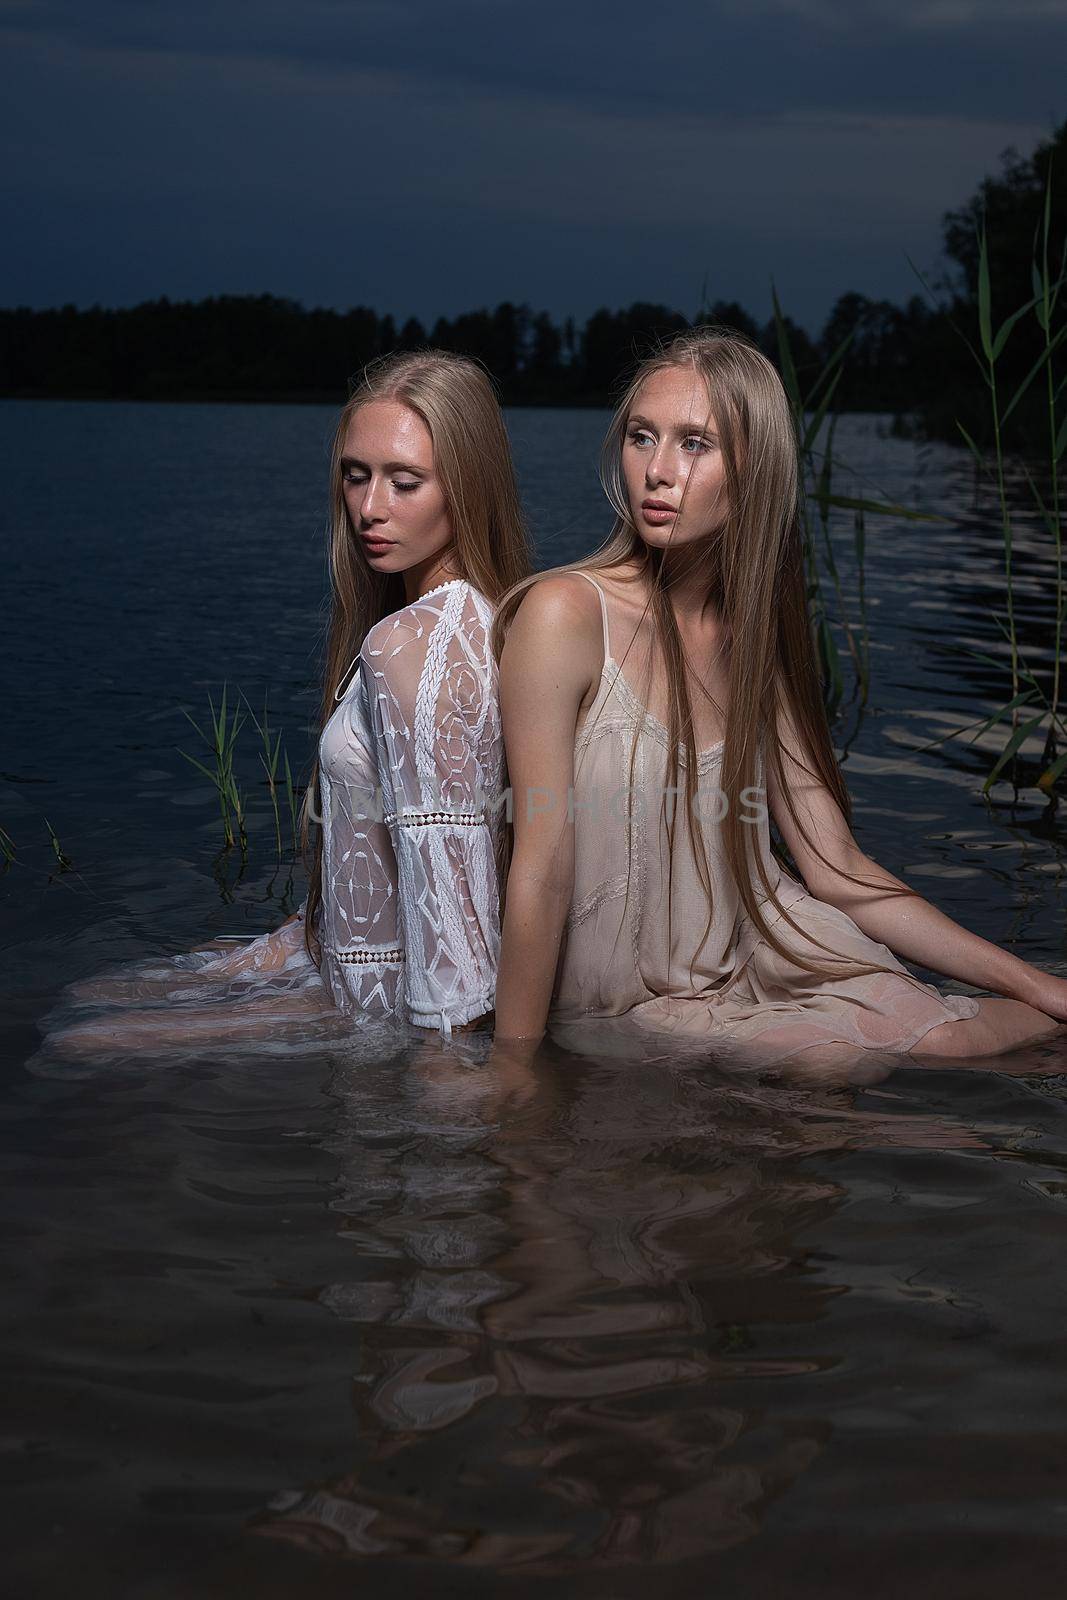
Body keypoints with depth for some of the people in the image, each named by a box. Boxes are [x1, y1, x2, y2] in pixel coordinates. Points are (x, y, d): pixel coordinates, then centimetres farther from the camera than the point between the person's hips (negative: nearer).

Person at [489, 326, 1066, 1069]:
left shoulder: (753, 642, 5)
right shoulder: (563, 614, -15)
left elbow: (836, 870, 3)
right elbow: (540, 875, -17)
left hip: (745, 966, 5)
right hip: (620, 1013, -5)